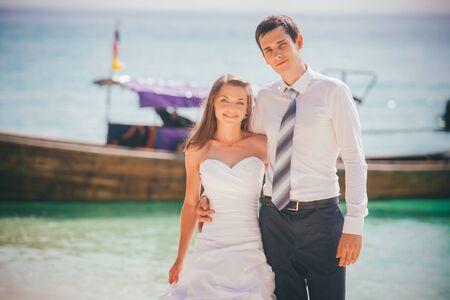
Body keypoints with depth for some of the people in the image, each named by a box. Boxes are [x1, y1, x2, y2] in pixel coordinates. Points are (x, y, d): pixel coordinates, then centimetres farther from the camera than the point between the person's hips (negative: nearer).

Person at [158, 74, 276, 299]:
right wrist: (180, 259, 14)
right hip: (210, 250, 1)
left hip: (251, 253, -1)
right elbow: (190, 204, 11)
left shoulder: (262, 145, 0)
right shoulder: (197, 150, 3)